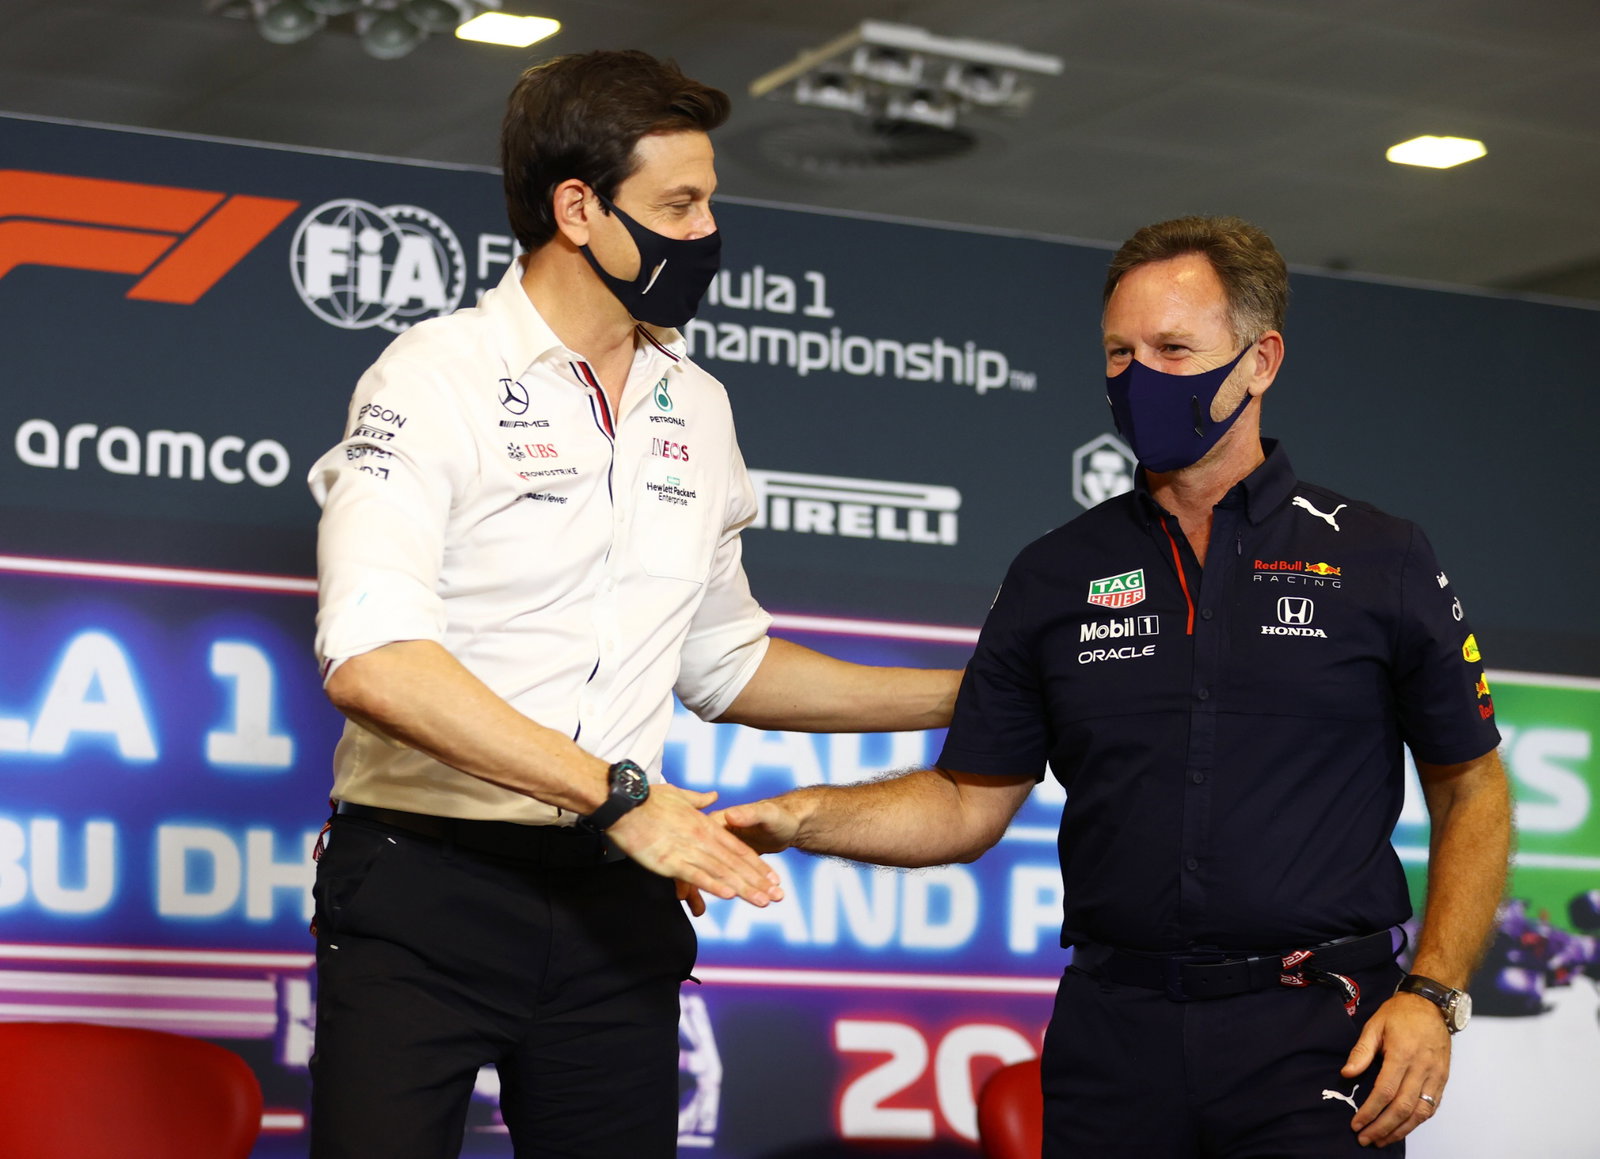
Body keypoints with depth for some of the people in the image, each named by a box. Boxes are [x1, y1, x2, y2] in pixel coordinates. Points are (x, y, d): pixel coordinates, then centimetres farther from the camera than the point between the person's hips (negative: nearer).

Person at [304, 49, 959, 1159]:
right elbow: (373, 660, -20)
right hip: (425, 894, -5)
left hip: (615, 903, 6)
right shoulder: (437, 379, -7)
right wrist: (621, 796, -21)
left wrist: (967, 697, 20)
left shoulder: (697, 409, 15)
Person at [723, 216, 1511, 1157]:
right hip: (1115, 1034, 3)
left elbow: (1473, 790, 6)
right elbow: (971, 802, 11)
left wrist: (1434, 998, -5)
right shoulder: (1054, 577, 10)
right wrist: (802, 818, -5)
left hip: (1315, 1035, -2)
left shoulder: (1378, 562, 3)